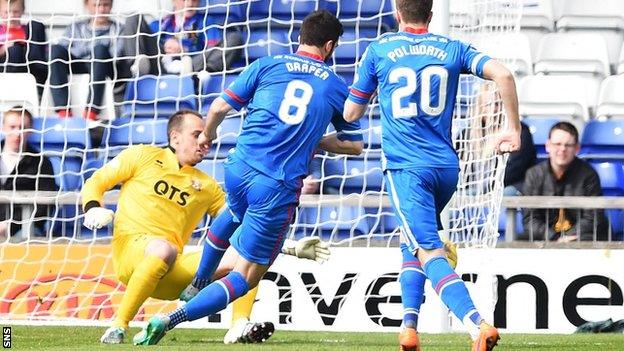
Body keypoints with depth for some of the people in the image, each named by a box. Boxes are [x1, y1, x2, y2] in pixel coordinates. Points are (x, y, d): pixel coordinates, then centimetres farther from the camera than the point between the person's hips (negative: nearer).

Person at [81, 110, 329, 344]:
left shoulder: (206, 186, 21)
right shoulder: (144, 156, 12)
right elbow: (95, 183, 13)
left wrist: (292, 248, 10)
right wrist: (94, 209, -10)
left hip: (170, 276, 4)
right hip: (131, 247, -4)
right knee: (163, 249, -40)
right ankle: (118, 327, -34)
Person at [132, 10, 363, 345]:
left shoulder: (267, 65, 7)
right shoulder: (337, 87, 8)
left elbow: (220, 106, 6)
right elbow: (354, 144, 16)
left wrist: (208, 134, 27)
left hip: (239, 170, 3)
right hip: (279, 188, -3)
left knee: (237, 213, 42)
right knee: (246, 277, 3)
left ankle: (196, 286, 50)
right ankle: (171, 318, -15)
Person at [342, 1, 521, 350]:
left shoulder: (379, 50, 6)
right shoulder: (452, 49, 10)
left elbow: (351, 113, 12)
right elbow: (503, 74, -6)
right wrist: (514, 128, 3)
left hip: (407, 168, -4)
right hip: (447, 167, 4)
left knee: (430, 252, -13)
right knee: (412, 240, 25)